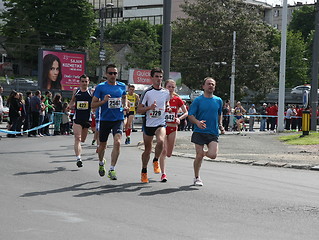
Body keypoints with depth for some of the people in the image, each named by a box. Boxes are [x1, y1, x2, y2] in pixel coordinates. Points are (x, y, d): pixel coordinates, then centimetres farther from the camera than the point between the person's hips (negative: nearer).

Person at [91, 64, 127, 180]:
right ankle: (101, 163, 43)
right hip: (104, 119, -1)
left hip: (118, 119, 1)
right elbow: (93, 104, -2)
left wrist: (125, 105, 6)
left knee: (117, 142, -19)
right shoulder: (100, 87, -3)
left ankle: (112, 169, -14)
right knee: (102, 145, 12)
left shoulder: (122, 86, 6)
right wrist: (104, 101, -19)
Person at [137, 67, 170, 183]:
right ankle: (144, 172, 27)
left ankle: (156, 161, -2)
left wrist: (167, 107, 5)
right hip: (148, 124, -1)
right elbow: (139, 110, -5)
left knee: (160, 141, -28)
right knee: (147, 149, 8)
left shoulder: (166, 92, 5)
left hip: (161, 123, 1)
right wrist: (150, 107, -21)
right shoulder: (147, 92, -5)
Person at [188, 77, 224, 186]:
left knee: (213, 155, -14)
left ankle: (203, 153, 22)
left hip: (213, 133, 3)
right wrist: (197, 122, -22)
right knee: (199, 156, -4)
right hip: (199, 132, -2)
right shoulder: (198, 100, -2)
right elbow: (190, 115, -3)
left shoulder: (219, 100, 9)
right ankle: (197, 178, 16)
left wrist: (220, 125, 11)